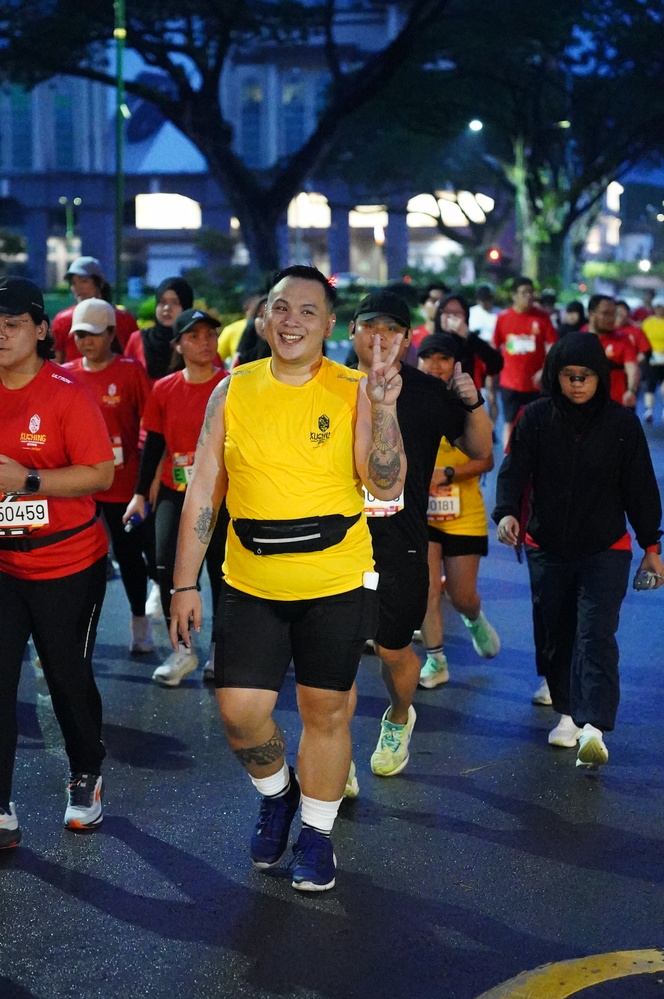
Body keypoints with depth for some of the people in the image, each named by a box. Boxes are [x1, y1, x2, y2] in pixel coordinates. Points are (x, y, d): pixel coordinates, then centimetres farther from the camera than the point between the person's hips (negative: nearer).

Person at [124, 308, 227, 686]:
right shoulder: (164, 389, 0)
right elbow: (154, 445, 7)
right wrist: (140, 493, 5)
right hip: (175, 494, 2)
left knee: (222, 573, 6)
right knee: (166, 567, -10)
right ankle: (183, 650, 8)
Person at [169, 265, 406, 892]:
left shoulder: (353, 391, -4)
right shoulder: (233, 391, 2)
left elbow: (387, 485, -10)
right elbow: (202, 492, 4)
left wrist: (383, 409, -23)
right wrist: (184, 584, 3)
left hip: (336, 581, -2)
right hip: (250, 583, 2)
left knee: (326, 711, 8)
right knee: (239, 711, 0)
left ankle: (316, 834, 28)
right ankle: (277, 793, 32)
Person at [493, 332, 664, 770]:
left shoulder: (622, 422, -5)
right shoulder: (535, 418, -4)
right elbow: (515, 470, -9)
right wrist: (507, 512, -28)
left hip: (606, 549, -2)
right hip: (548, 548, 2)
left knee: (596, 635, -14)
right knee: (553, 634, 10)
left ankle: (593, 729, -23)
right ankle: (568, 712, 28)